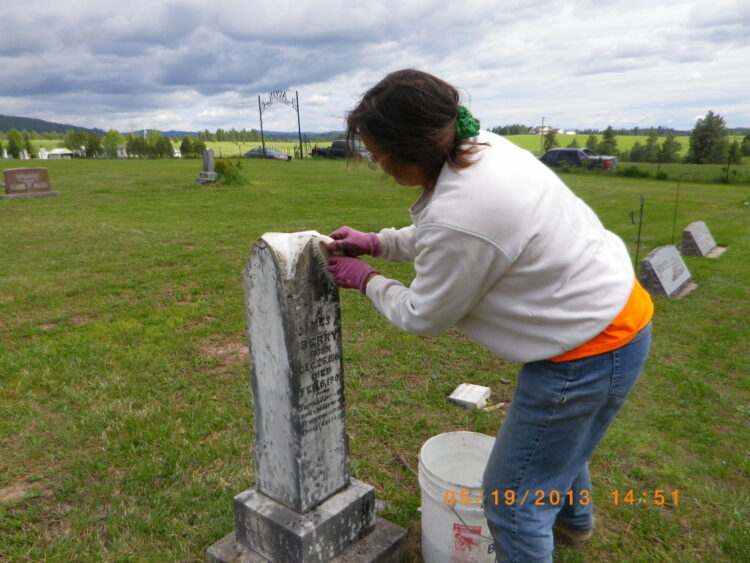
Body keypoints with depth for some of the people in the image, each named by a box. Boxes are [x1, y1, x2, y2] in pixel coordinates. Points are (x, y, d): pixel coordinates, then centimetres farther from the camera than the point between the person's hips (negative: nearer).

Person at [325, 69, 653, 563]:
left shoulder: (460, 215, -32)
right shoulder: (483, 148, -3)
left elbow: (423, 318, -13)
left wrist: (366, 280, 2)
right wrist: (375, 242, 12)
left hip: (588, 351, -10)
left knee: (512, 502, 7)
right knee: (561, 434, 36)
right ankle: (574, 517, 66)